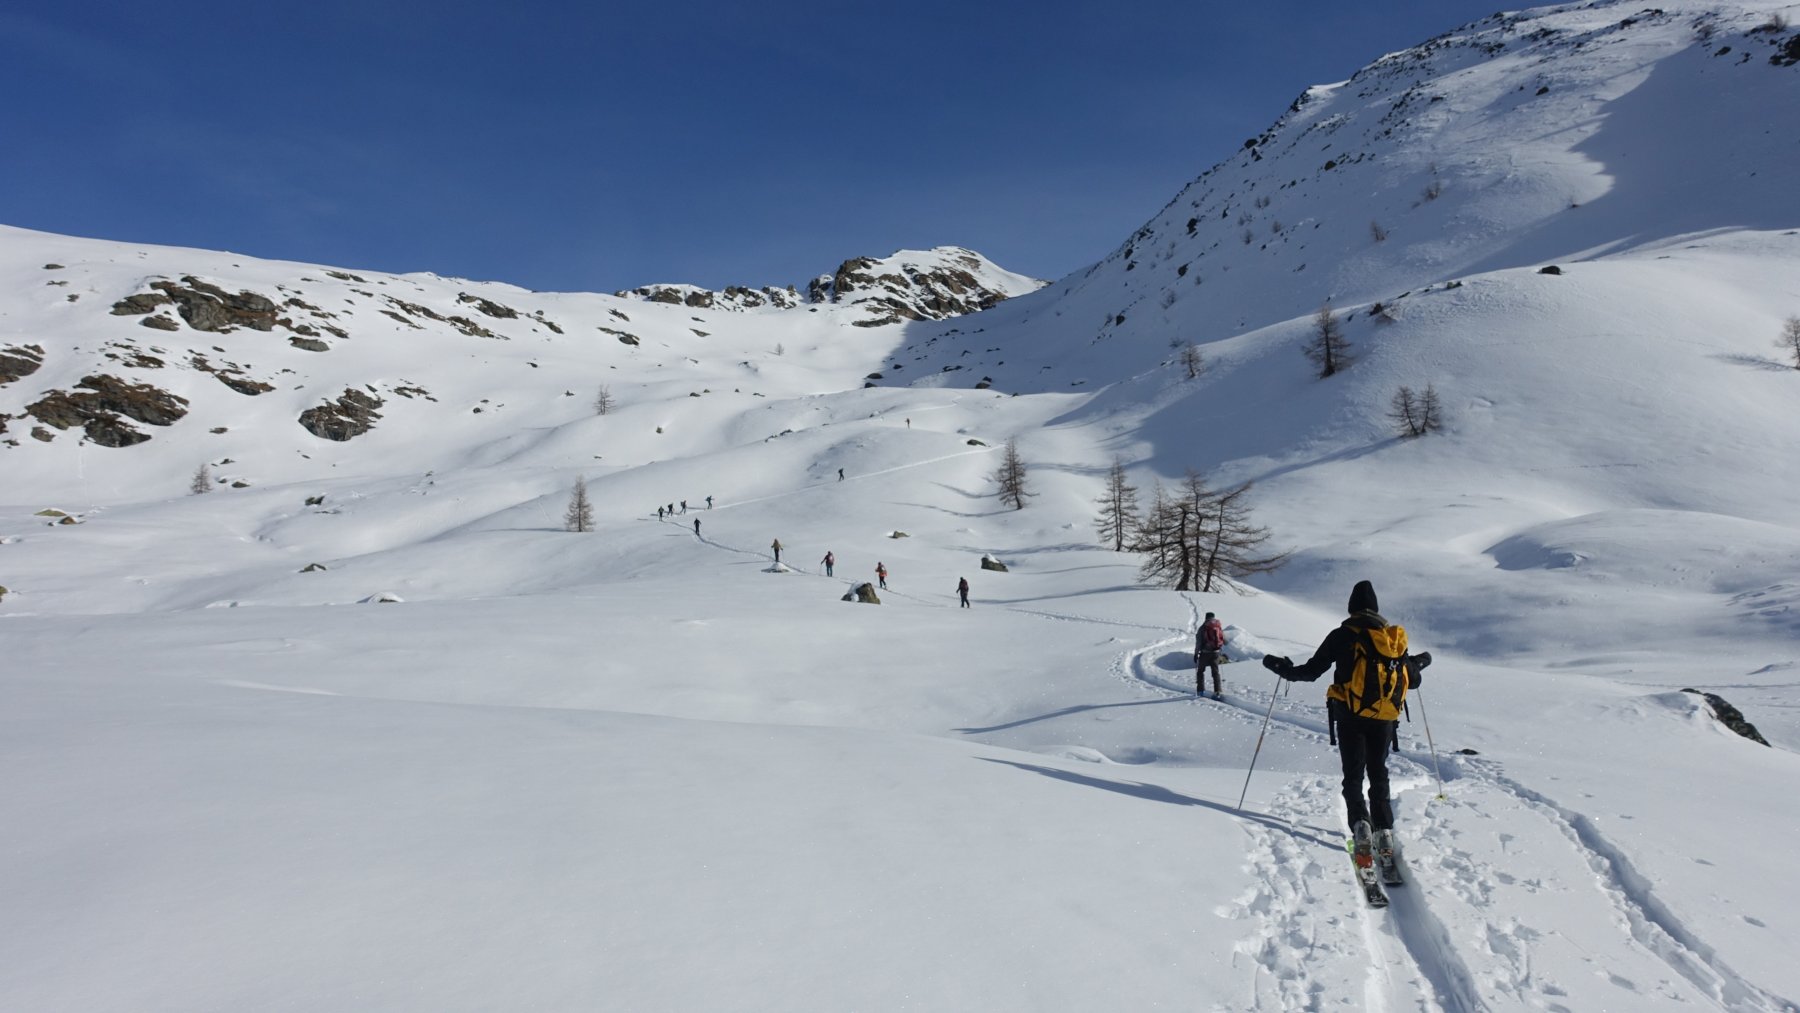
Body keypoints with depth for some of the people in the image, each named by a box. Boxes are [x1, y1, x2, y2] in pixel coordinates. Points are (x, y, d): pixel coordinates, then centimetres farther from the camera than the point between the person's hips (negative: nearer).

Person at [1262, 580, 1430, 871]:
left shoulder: (1342, 635, -3)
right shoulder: (1396, 637, 7)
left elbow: (1311, 671, -4)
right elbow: (1412, 681, 14)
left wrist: (1281, 667, 12)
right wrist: (1419, 662, 36)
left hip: (1350, 716, -3)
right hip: (1384, 719, 3)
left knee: (1353, 776, 4)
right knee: (1379, 775, 15)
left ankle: (1361, 827, -17)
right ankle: (1384, 834, 5)